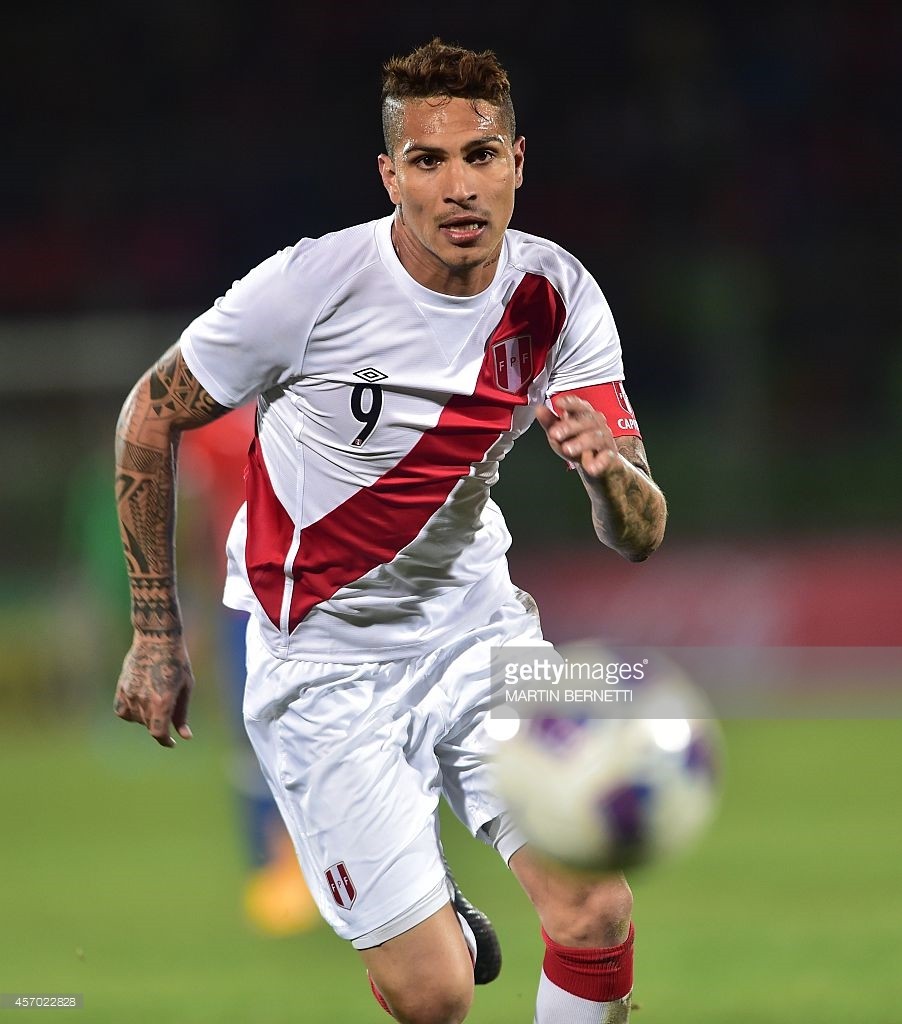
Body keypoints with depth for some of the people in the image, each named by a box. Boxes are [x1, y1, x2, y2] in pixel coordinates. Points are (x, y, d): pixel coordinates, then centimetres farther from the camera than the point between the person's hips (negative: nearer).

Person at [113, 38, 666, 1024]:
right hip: (324, 658, -3)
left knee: (597, 914, -15)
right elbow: (150, 416, -4)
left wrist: (610, 469, -34)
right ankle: (439, 919, 30)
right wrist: (155, 636, -2)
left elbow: (641, 536, -10)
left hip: (477, 623, 3)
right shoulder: (310, 286, -20)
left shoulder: (557, 296, -9)